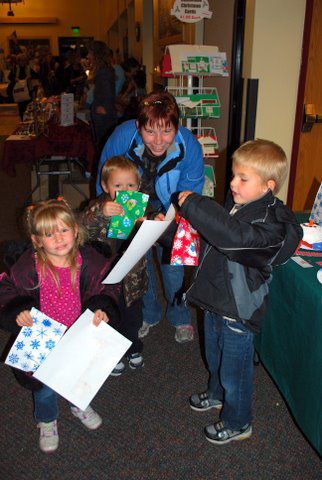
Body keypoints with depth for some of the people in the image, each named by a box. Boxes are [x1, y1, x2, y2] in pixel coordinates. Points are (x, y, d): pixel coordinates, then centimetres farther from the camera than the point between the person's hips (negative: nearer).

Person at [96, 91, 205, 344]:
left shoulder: (189, 146, -31)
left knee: (172, 262, 1)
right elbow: (105, 183, -14)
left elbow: (188, 193, -15)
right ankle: (148, 314, 31)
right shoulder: (122, 136, -31)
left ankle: (180, 317, 25)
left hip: (168, 204, 0)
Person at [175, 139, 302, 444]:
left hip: (239, 311, -8)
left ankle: (237, 423, 38)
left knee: (235, 370, 12)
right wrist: (193, 225, -1)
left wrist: (193, 205, -41)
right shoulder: (237, 204, -1)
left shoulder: (271, 222, -27)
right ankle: (216, 394, 57)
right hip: (216, 299, 8)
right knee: (215, 358, 29)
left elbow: (234, 236, -48)